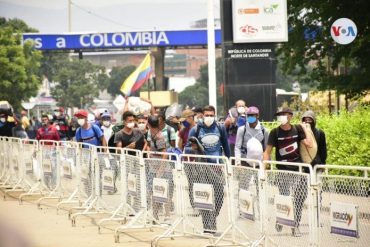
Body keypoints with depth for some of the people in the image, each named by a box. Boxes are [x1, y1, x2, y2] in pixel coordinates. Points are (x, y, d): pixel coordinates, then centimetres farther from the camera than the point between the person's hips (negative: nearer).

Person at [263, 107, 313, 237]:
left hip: (298, 169, 2)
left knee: (300, 197, 0)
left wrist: (305, 129, 0)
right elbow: (267, 151, -4)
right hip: (283, 170, -2)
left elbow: (309, 144, -5)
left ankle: (295, 225, 9)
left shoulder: (297, 129, 4)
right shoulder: (275, 132, -2)